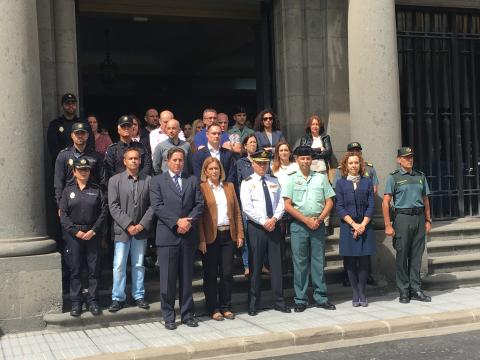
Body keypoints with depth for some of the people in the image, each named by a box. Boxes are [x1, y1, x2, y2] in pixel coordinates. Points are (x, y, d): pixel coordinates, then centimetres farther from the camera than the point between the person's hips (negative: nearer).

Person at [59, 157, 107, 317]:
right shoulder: (68, 190, 6)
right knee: (75, 269, 3)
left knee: (93, 269, 2)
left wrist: (93, 230, -9)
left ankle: (92, 301, 11)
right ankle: (75, 302, 10)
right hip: (73, 234, 0)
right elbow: (63, 214, 0)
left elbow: (103, 212, 2)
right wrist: (76, 231, -9)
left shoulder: (96, 190, 7)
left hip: (92, 234, 0)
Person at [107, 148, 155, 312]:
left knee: (139, 265, 10)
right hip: (122, 230, -1)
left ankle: (138, 296, 20)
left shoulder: (148, 180, 3)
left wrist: (142, 224, -10)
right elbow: (113, 206, -5)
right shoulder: (115, 180, 0)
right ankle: (118, 298, 9)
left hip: (141, 230, 2)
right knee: (119, 266, -1)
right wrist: (128, 225, -13)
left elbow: (152, 205, 0)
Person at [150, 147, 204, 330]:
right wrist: (177, 222, -14)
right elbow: (157, 207, -6)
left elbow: (200, 204, 6)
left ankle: (187, 314, 17)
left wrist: (189, 221, -10)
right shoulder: (157, 181, 5)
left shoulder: (193, 181, 14)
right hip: (167, 236, -3)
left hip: (189, 235, 3)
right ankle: (168, 316, 10)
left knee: (187, 277, 9)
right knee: (167, 278, 0)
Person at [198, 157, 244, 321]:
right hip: (211, 236, -4)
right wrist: (201, 240, -14)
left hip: (228, 234, 4)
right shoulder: (201, 188, -2)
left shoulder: (229, 186, 13)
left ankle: (226, 307, 19)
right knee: (211, 274, 4)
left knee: (227, 273, 7)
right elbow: (198, 215, -7)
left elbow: (237, 212, 13)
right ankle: (213, 309, 14)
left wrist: (240, 234, 5)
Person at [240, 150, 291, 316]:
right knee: (255, 266, 1)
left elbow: (281, 203, 8)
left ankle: (279, 301, 13)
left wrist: (274, 219, -9)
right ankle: (253, 304, 10)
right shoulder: (247, 183, -2)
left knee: (276, 264, 6)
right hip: (256, 227, -4)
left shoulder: (274, 181, 11)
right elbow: (247, 208, -10)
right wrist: (264, 222, -14)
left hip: (274, 226, 4)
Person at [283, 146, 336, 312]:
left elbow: (329, 202, 8)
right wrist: (306, 220, -9)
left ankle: (321, 297, 12)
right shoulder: (292, 179, 3)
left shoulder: (321, 178, 9)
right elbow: (287, 205, -3)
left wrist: (319, 219, -6)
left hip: (318, 224, 2)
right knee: (300, 263, 1)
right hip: (298, 225, -2)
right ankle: (300, 300, 7)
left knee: (319, 261, 5)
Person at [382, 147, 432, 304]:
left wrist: (428, 220, 11)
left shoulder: (420, 176, 14)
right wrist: (388, 225, -11)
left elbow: (425, 200, 18)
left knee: (416, 255, 7)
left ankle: (415, 289, 14)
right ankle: (404, 291, 7)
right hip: (403, 217, -4)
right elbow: (385, 203, -5)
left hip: (419, 217, 4)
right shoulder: (394, 177, 0)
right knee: (402, 255, -1)